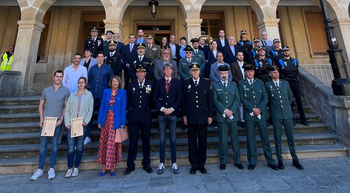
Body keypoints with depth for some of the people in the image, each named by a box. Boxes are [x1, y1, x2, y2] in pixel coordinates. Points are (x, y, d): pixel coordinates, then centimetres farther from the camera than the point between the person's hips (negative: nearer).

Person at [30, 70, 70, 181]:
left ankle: (51, 169, 14)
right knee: (43, 144, 7)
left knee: (54, 144, 4)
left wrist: (61, 119, -10)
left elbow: (66, 107, -1)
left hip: (57, 121, -2)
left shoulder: (65, 91, 1)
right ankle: (40, 169, 17)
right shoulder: (46, 90, 10)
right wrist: (41, 119, 0)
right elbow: (41, 105, 12)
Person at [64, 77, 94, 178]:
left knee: (80, 146, 7)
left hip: (82, 124, -1)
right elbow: (67, 110, 6)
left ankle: (76, 167, 19)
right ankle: (70, 168, 13)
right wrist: (67, 123, -5)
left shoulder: (89, 95, 6)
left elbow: (90, 110, 0)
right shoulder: (72, 95, 10)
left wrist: (86, 121, -11)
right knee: (71, 146, 0)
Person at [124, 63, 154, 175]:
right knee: (132, 141, 8)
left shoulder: (150, 85, 4)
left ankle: (146, 164, 25)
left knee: (146, 141, 9)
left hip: (146, 117, 0)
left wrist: (148, 109, -3)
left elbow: (152, 100, 4)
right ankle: (130, 165, 24)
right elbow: (127, 100, 8)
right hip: (133, 117, 1)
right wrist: (129, 111, 4)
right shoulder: (131, 85, 7)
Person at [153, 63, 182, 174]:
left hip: (172, 113, -1)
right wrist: (162, 108, -8)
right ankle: (162, 163, 17)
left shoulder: (177, 82, 6)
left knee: (173, 139, 6)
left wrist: (172, 109, -10)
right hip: (161, 114, 1)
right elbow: (154, 98, 4)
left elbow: (179, 98, 1)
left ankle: (174, 163, 17)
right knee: (162, 139, 6)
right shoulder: (159, 82, 8)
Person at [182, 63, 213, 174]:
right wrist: (184, 115, 0)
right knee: (192, 142, 8)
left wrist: (210, 115, -1)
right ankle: (193, 165, 22)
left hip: (203, 117, 1)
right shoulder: (186, 83, 4)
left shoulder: (207, 82, 5)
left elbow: (210, 100, 3)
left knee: (203, 141, 9)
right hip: (191, 117, 0)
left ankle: (201, 164, 25)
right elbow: (183, 100, 4)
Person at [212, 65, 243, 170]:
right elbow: (215, 100, -4)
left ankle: (237, 160, 23)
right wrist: (224, 110, -14)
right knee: (222, 139, 5)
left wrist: (231, 111, -9)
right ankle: (223, 161, 18)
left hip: (233, 115, 2)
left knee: (235, 138, 9)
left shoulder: (233, 85, 12)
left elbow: (237, 99, 4)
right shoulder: (215, 85, 5)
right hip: (221, 116, -2)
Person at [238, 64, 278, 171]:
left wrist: (260, 109, -10)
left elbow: (265, 98, 4)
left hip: (261, 113, 2)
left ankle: (270, 161, 22)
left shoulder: (260, 82, 11)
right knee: (250, 139, 5)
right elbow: (242, 98, -5)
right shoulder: (241, 83, 4)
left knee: (265, 138, 8)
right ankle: (252, 162, 18)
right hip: (249, 114, -2)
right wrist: (253, 109, -13)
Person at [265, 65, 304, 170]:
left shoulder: (285, 83, 9)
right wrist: (273, 108, 8)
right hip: (276, 115, -2)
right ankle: (280, 160, 15)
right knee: (277, 138, 4)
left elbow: (290, 97, 19)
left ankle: (295, 160, 23)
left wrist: (286, 106, 15)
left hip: (287, 114, 3)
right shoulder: (267, 84, 1)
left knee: (291, 137, 9)